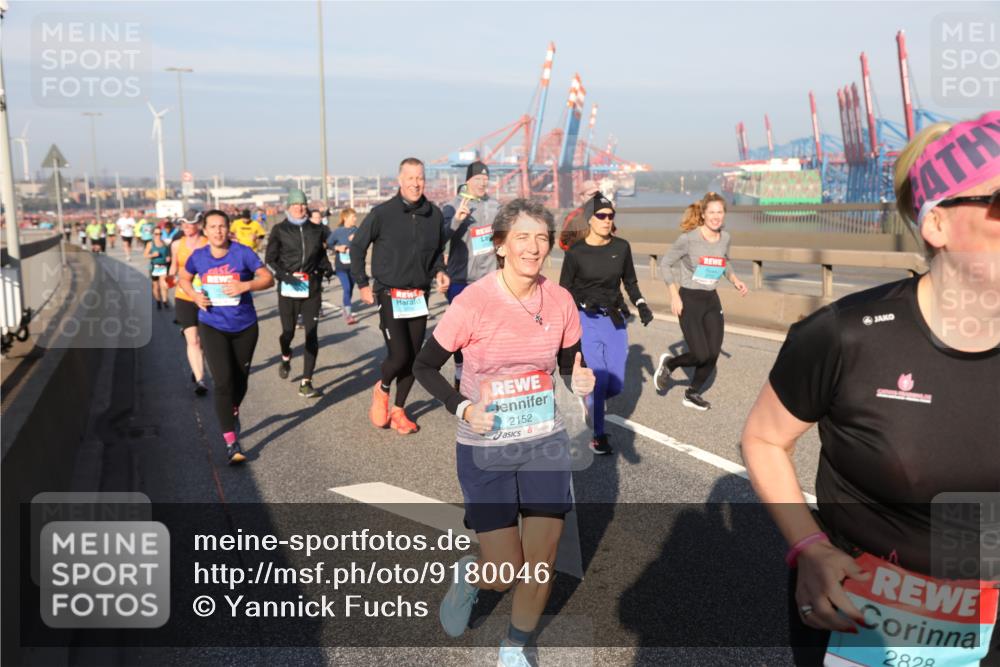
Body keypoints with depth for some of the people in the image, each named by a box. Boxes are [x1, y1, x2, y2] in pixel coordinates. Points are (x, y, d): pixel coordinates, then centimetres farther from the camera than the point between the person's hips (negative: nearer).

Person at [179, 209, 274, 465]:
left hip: (244, 326, 0)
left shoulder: (242, 253, -10)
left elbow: (268, 278, -10)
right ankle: (231, 444, -8)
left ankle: (233, 415, 48)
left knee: (240, 380, 16)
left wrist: (245, 285, -27)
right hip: (213, 326, 0)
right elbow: (184, 278, 17)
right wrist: (194, 295, -4)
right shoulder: (198, 256, -1)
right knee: (223, 383, -11)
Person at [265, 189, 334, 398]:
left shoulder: (316, 229, 10)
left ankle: (306, 383, -1)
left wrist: (327, 268, 3)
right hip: (288, 287, -1)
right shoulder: (279, 230, 2)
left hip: (312, 287, 2)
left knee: (312, 335, -6)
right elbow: (270, 260, 1)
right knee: (288, 332, 5)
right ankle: (286, 358, 42)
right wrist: (284, 275, -14)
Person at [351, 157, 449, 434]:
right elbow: (357, 247, 1)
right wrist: (362, 284, 0)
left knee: (413, 357, 7)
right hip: (389, 296, -4)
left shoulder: (434, 214, 2)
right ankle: (382, 388, 22)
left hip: (419, 297, 4)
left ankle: (398, 411, 24)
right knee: (399, 355, -11)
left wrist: (439, 271, -1)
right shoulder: (382, 213, -9)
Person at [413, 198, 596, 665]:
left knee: (540, 564, 7)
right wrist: (461, 408, -20)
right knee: (505, 570, 0)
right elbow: (425, 367, -6)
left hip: (545, 443, 3)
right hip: (485, 450, -3)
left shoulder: (560, 301, -6)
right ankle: (469, 576, 39)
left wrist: (580, 380, -13)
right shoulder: (472, 302, -18)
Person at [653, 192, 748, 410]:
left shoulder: (725, 238, 2)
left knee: (713, 354, 2)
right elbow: (665, 264, -8)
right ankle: (669, 363, 21)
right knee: (701, 355, -10)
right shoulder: (688, 238, -15)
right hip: (689, 300, -5)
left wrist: (735, 280, 3)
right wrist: (674, 296, -14)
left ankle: (693, 394, 24)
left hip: (712, 300, 6)